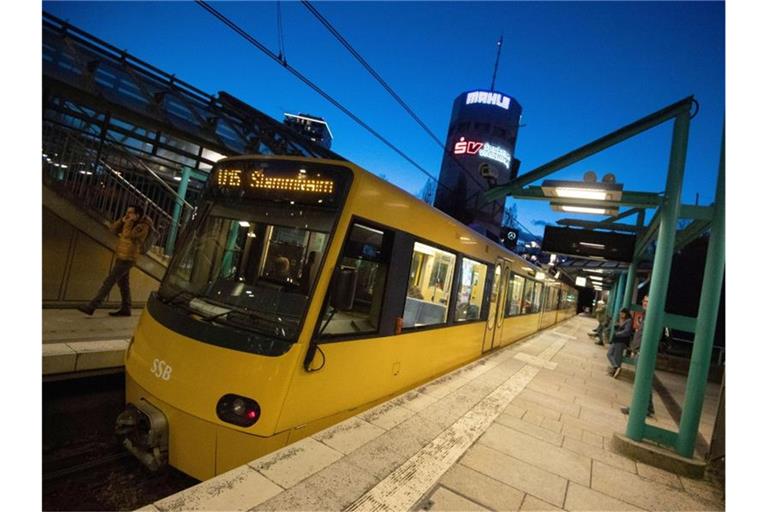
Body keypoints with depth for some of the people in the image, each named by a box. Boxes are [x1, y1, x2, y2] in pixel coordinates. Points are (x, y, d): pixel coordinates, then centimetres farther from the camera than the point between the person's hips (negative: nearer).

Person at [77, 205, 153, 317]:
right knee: (123, 283, 14)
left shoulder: (143, 226, -15)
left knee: (109, 281, -8)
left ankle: (91, 307, -4)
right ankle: (125, 309, 22)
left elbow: (127, 235, -26)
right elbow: (113, 229, 7)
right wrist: (122, 220, -6)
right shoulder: (130, 223, 10)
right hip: (121, 256, 9)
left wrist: (129, 222, -18)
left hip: (127, 258, -9)